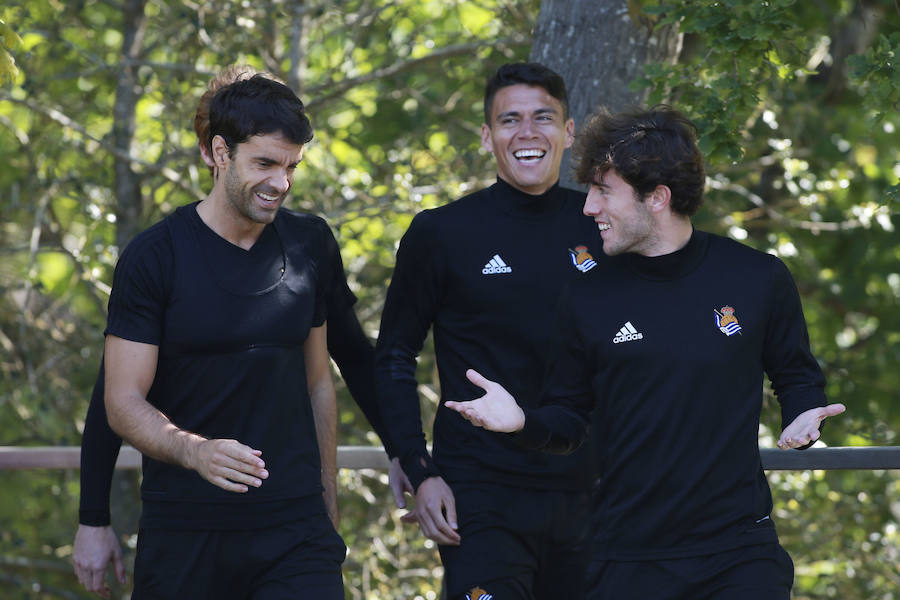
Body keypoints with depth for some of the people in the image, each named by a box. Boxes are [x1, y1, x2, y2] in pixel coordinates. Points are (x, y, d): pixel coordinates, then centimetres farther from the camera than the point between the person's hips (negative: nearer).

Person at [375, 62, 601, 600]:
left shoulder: (601, 228, 6)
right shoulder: (441, 233, -2)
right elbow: (395, 357, 4)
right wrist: (420, 473, -6)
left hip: (584, 495, 4)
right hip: (481, 499, -3)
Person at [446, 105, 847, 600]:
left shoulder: (758, 279, -1)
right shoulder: (588, 300, 1)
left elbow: (796, 377, 12)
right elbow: (569, 422, 9)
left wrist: (803, 418, -9)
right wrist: (524, 422, -12)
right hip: (628, 556, 1)